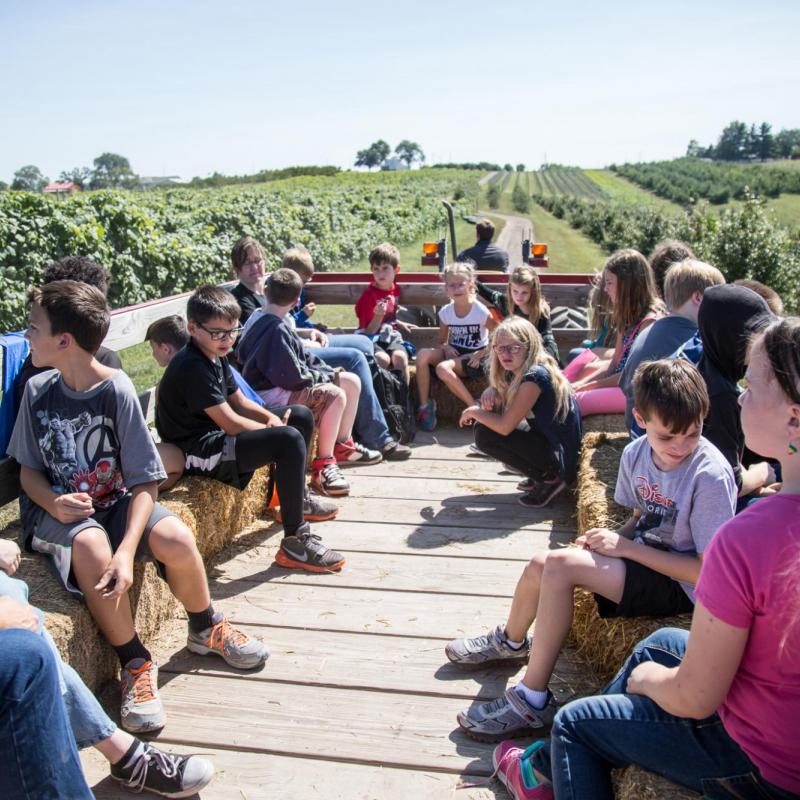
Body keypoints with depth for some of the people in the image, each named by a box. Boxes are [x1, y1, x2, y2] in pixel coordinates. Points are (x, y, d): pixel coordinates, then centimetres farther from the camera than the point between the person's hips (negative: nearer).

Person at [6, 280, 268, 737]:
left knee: (177, 539, -28)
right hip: (57, 508, 1)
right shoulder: (38, 391, -5)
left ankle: (205, 628, 5)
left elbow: (144, 484, -17)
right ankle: (135, 662, -13)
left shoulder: (117, 390, -16)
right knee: (91, 547, -34)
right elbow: (29, 470, 5)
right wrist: (54, 504, -18)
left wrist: (127, 551, -31)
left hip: (116, 502, -1)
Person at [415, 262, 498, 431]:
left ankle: (475, 407, -19)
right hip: (454, 353, 5)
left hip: (473, 358, -5)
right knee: (423, 355, -23)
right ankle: (425, 405, -17)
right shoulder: (445, 312, 1)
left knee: (443, 368, -33)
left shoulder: (481, 311, -13)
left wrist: (482, 353, -17)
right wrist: (446, 347, -10)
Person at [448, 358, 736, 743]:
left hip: (681, 586, -7)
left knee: (560, 565, -24)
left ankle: (532, 702, -12)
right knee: (543, 563, -7)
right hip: (643, 559, 7)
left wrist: (627, 546, -21)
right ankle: (511, 640, 28)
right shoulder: (635, 454, -4)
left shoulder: (710, 475, -25)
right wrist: (613, 537, -8)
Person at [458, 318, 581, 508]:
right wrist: (491, 391, -9)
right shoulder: (516, 372, 3)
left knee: (484, 435, -16)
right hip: (545, 440, 9)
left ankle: (549, 479, -5)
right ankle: (540, 474, 12)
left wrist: (474, 412, -9)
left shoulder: (535, 376, -24)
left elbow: (505, 426, -26)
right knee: (486, 420, 10)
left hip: (561, 456, -9)